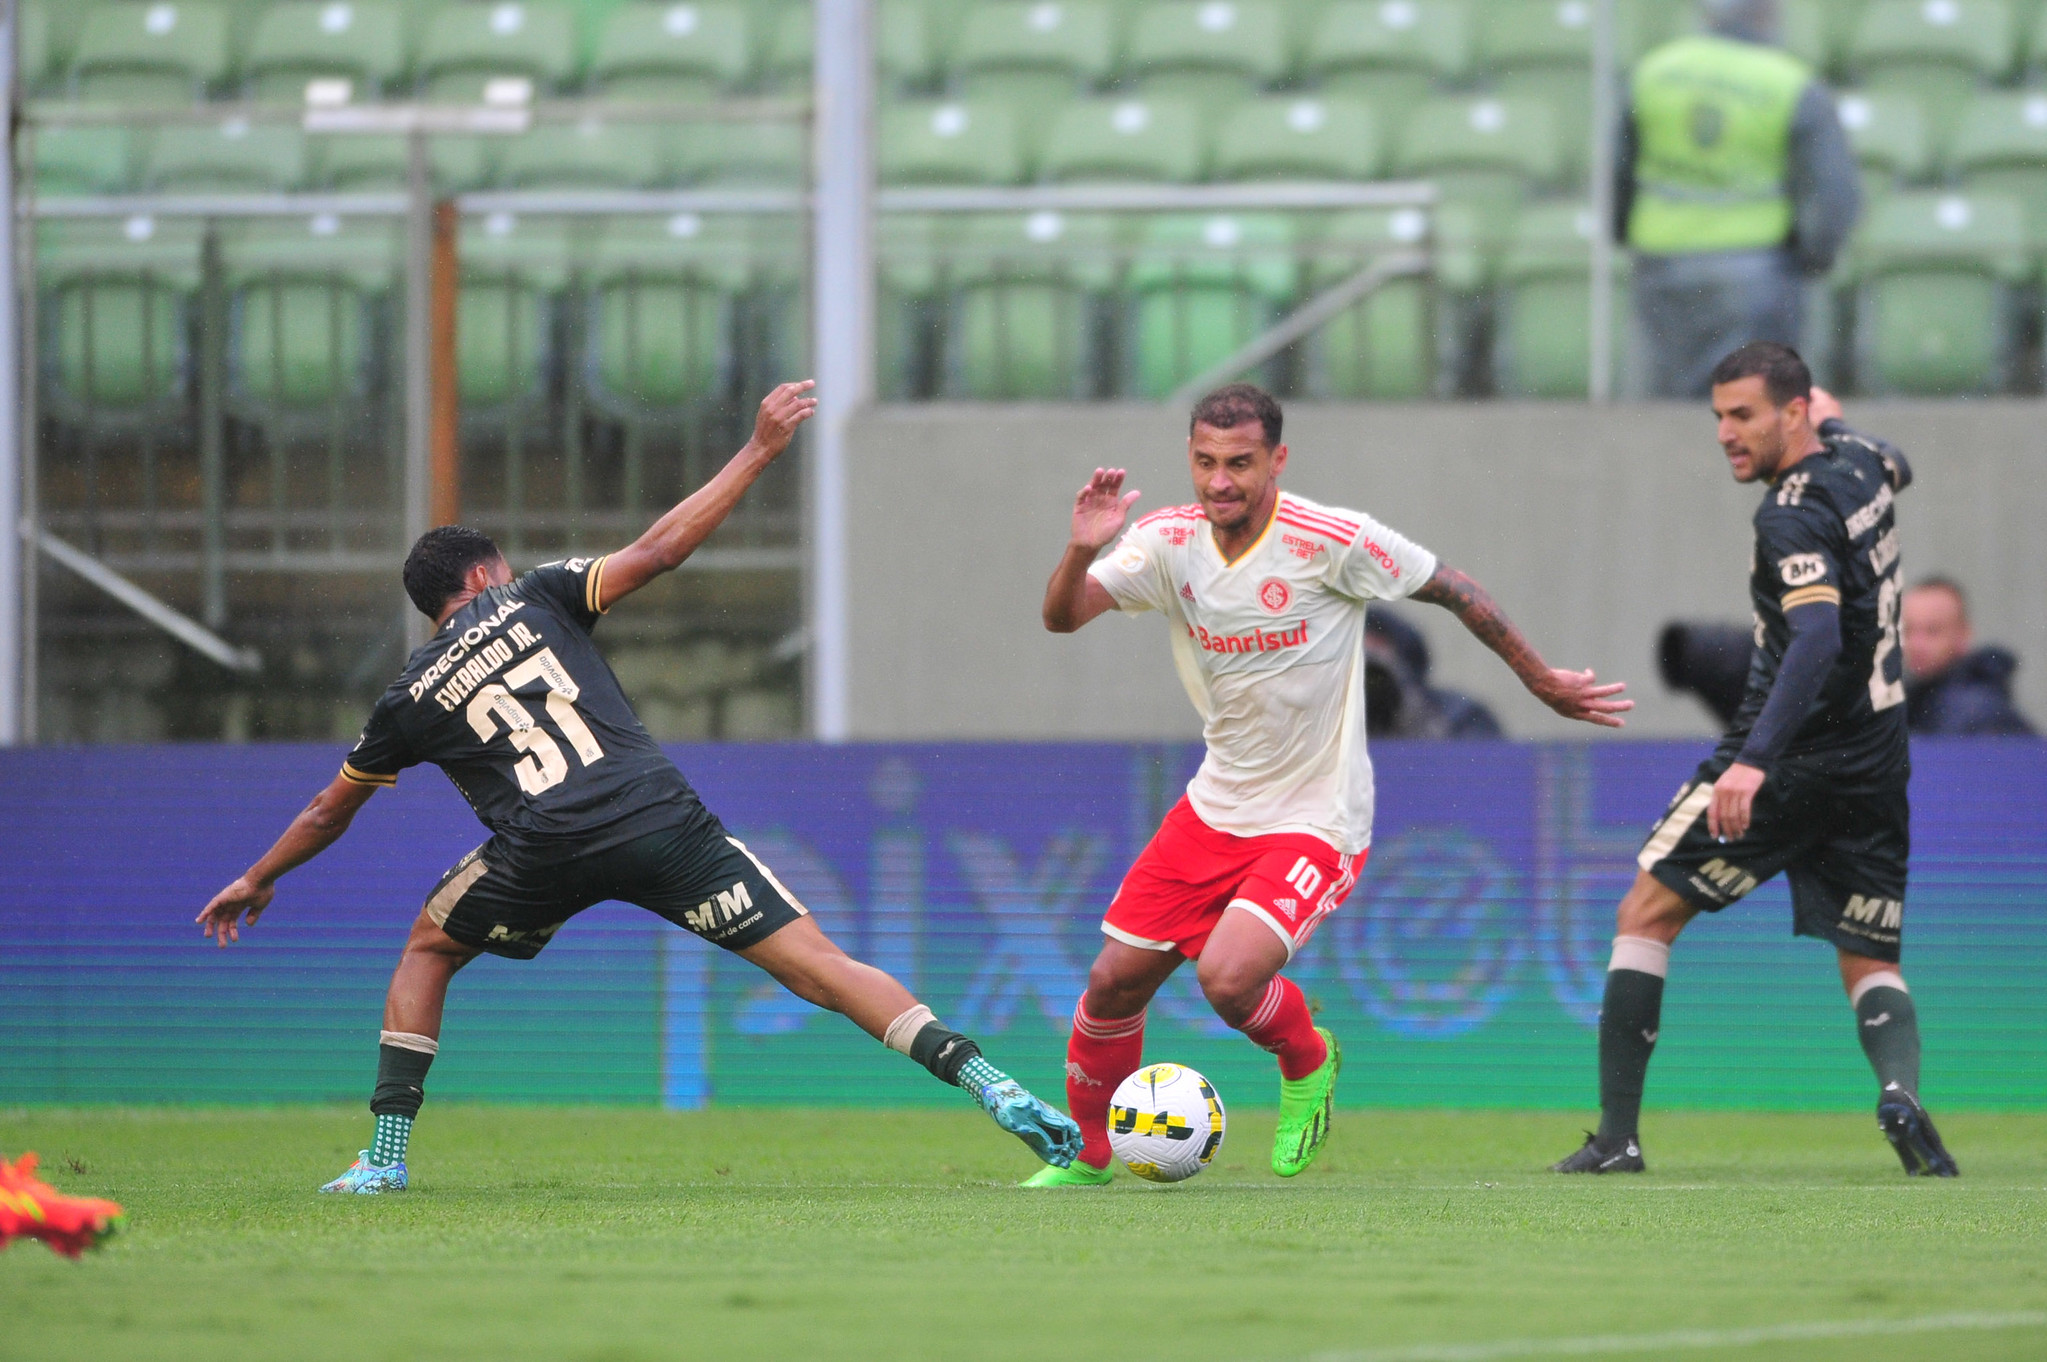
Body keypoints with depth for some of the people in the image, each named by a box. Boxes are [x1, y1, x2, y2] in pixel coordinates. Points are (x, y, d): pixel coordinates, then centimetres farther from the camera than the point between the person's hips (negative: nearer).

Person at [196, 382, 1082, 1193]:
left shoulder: (410, 700, 21)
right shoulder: (534, 599, 18)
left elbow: (329, 813, 31)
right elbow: (659, 550, 9)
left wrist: (257, 881, 47)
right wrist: (759, 451, 15)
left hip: (545, 852, 0)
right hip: (661, 819, 0)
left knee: (427, 952, 28)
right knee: (816, 962, -3)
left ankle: (385, 1155, 18)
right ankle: (990, 1086, -18)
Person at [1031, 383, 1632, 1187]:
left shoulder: (1332, 542, -19)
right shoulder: (1171, 541, -6)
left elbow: (1453, 591, -6)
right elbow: (1062, 617, -14)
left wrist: (1545, 683, 0)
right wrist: (1082, 551, -35)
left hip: (1315, 820, -5)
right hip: (1216, 808, 5)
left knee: (1228, 977, -25)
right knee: (1114, 981, 3)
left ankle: (1308, 1062, 9)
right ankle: (1086, 1154, 27)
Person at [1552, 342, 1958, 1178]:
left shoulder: (1793, 517, -18)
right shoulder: (1859, 459, 7)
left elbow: (1817, 640, -32)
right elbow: (1895, 474, 34)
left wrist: (1755, 758, -40)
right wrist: (1836, 421, 52)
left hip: (1791, 762, -8)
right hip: (1876, 759, 8)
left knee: (1647, 915, 4)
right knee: (1871, 967, 11)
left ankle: (1617, 1134, 0)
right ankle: (1900, 1085, -22)